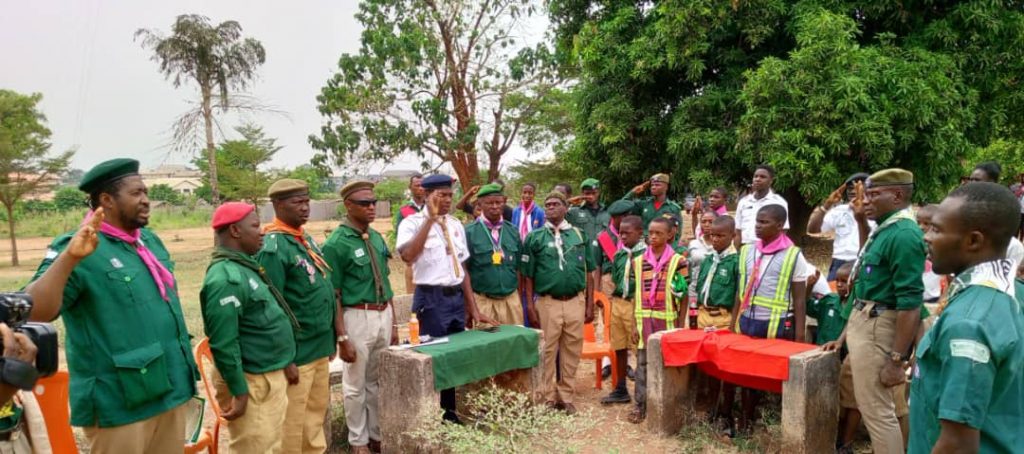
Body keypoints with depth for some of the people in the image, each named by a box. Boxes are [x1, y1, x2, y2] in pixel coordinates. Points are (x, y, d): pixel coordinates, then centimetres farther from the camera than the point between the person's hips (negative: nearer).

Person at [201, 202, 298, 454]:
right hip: (252, 383, -10)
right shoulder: (226, 278, -21)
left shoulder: (245, 266, 10)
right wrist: (239, 392, -20)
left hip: (271, 376, 10)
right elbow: (223, 344, -24)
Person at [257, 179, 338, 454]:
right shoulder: (273, 248, -17)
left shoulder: (306, 238, 9)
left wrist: (335, 334, 16)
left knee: (317, 410, 20)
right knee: (293, 421, 5)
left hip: (320, 347, 9)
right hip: (296, 351, -8)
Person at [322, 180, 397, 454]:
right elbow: (332, 296, -12)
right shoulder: (336, 243, -13)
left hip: (383, 315, 6)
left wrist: (393, 323, 13)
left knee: (379, 381, 17)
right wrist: (342, 338, -14)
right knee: (356, 385, 9)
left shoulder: (377, 238, 7)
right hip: (357, 317, -6)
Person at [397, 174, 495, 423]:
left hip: (457, 297, 6)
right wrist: (431, 218, -24)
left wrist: (473, 308, 12)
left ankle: (450, 413, 29)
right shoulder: (412, 223, -7)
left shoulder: (456, 225, 11)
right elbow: (408, 256, -27)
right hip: (431, 299, -6)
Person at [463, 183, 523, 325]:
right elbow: (463, 268, -3)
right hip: (482, 301, -3)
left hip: (511, 299, 4)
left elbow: (518, 267, 13)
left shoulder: (513, 231, 8)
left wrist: (520, 297, 12)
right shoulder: (470, 232, -5)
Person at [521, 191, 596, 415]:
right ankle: (548, 398, 17)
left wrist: (589, 305, 6)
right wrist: (530, 307, -4)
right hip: (547, 302, -2)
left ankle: (566, 397, 22)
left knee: (572, 352, 8)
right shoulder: (534, 237, 3)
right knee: (546, 352, 4)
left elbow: (588, 273, 10)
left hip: (575, 302, 2)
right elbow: (528, 276, 2)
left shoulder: (579, 235, 8)